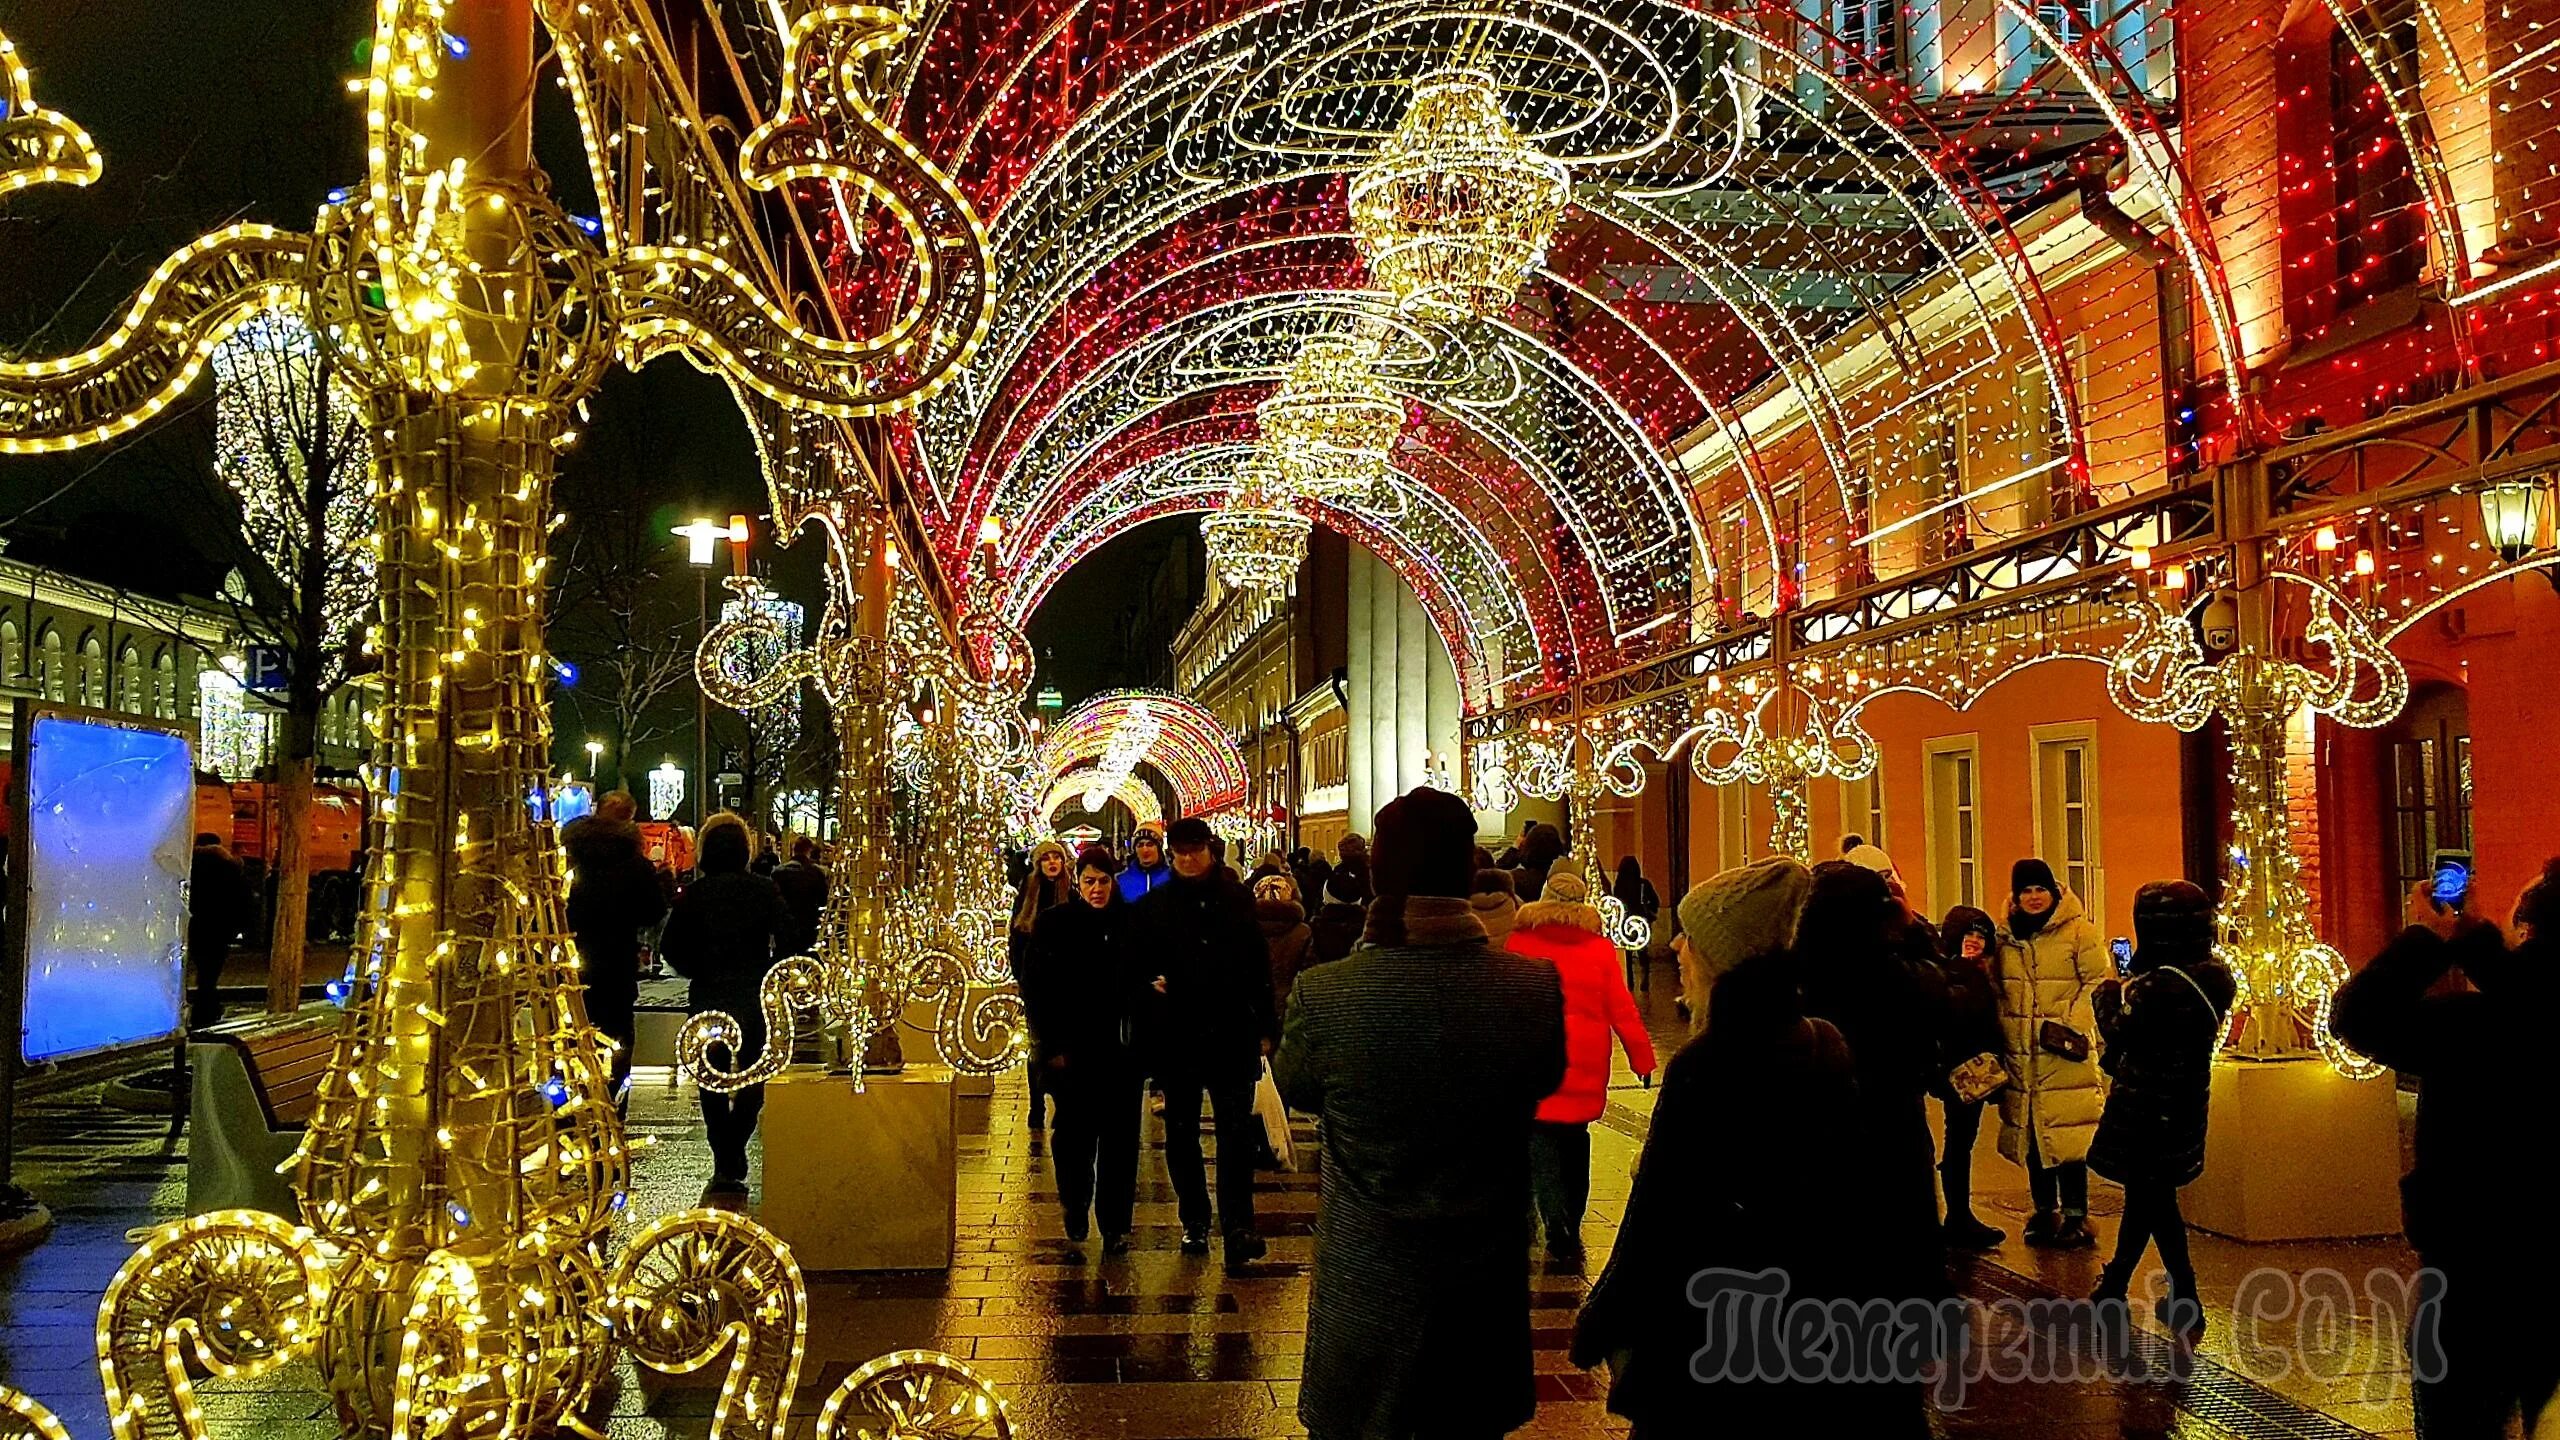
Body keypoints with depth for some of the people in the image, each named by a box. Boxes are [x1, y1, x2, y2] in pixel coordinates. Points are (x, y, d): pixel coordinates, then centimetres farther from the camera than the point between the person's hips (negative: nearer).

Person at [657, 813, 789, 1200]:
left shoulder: (693, 894, -4)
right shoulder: (764, 889, -5)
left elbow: (671, 947, -7)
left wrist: (700, 973, 8)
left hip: (708, 1000, 1)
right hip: (755, 999, -1)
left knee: (713, 1083, 12)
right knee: (752, 1080, 11)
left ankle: (725, 1167, 10)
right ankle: (732, 1164, -1)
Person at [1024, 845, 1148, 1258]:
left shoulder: (1132, 922, 3)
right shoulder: (1053, 924, -1)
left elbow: (1143, 981, 10)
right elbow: (1034, 988, -1)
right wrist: (1050, 1046, -6)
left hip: (1122, 1051, 2)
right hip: (1073, 1052, -1)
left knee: (1120, 1139, 5)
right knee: (1075, 1139, 4)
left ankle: (1115, 1225, 15)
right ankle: (1076, 1228, 17)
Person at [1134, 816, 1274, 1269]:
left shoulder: (1237, 899, 2)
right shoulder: (1152, 907, 2)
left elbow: (1260, 965, 5)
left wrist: (1265, 1028, 3)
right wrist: (1152, 983, -15)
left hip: (1231, 1033, -1)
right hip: (1176, 1036, 1)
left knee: (1237, 1132, -5)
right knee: (1181, 1134, 12)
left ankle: (1238, 1227, -3)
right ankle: (1194, 1222, 25)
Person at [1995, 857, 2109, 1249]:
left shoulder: (2078, 931, -3)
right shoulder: (2006, 938, 11)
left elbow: (2099, 981, -5)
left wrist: (2073, 1025, -14)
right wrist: (2003, 1034, 8)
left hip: (2065, 1055, -4)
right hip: (2021, 1055, 5)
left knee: (2067, 1134, -6)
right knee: (2031, 1134, 8)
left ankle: (2075, 1216, 4)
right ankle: (2044, 1212, 19)